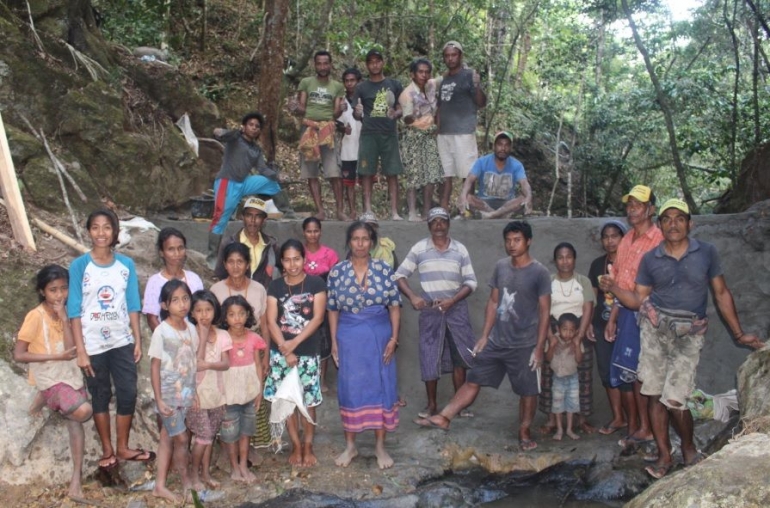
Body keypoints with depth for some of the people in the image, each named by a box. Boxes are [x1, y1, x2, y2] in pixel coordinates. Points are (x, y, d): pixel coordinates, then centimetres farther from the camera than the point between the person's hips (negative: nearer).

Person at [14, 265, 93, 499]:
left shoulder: (66, 313, 3)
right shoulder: (35, 316, -14)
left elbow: (71, 350, -9)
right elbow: (18, 355, -16)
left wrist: (64, 317, -16)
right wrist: (56, 356, -19)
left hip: (71, 374, 5)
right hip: (49, 378, -5)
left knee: (75, 422, 0)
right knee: (83, 410, -25)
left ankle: (76, 477, 9)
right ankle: (45, 399, 4)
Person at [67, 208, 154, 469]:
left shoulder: (126, 264, 0)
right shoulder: (79, 266, -9)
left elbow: (133, 306, 4)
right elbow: (74, 310, -8)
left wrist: (138, 341, 0)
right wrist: (81, 350, -11)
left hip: (122, 342, 3)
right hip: (93, 345, -2)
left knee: (128, 394, 6)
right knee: (100, 396, 11)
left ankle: (123, 447, 23)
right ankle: (107, 450, 25)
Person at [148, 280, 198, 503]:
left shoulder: (191, 329, 2)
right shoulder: (161, 332, -14)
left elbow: (193, 362, 8)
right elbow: (154, 367, -11)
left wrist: (194, 392, 6)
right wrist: (159, 400, -14)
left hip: (185, 393, 5)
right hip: (168, 394, -5)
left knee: (167, 438, 12)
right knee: (181, 438, 0)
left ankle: (160, 485, 20)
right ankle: (187, 482, 17)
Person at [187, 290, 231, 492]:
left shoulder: (222, 335, 1)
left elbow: (226, 363, -5)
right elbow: (196, 363, -20)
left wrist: (208, 364, -23)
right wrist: (203, 337, -19)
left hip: (216, 393, 4)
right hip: (197, 393, -4)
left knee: (210, 436, 13)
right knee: (203, 436, -4)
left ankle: (206, 473, 27)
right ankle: (194, 474, 14)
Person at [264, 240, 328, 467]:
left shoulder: (316, 284, -3)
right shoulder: (275, 286, 2)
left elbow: (318, 317, -9)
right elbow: (272, 322, -3)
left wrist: (295, 342, -16)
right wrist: (285, 349, -14)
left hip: (308, 353, -2)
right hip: (281, 353, 2)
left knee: (308, 402, 3)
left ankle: (308, 447, 19)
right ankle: (296, 446, 22)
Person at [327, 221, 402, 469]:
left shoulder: (384, 269, -2)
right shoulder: (337, 272, -1)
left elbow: (394, 306, 0)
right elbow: (332, 309, 3)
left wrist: (394, 337, -6)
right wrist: (334, 342, 0)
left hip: (380, 335, 0)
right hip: (349, 337, 0)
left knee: (381, 387, 5)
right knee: (350, 388, 6)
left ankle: (380, 446, 18)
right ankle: (350, 446, 21)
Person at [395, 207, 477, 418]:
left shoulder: (460, 250, 1)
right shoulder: (419, 249, -2)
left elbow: (471, 282, 0)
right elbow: (400, 275, -1)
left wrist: (452, 300, -15)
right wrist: (412, 296, -17)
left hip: (457, 310, 1)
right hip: (430, 311, -1)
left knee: (459, 356, 5)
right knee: (429, 358, 3)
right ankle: (431, 404, 16)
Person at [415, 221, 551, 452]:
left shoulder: (539, 272, -11)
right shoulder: (500, 267, 3)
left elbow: (544, 312, -10)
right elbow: (493, 303, 9)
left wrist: (539, 347, -13)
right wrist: (484, 336, 7)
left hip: (525, 345, -4)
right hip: (496, 341, 5)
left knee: (527, 391, 8)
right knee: (473, 380, 8)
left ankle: (525, 432, 26)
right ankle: (443, 417, 12)